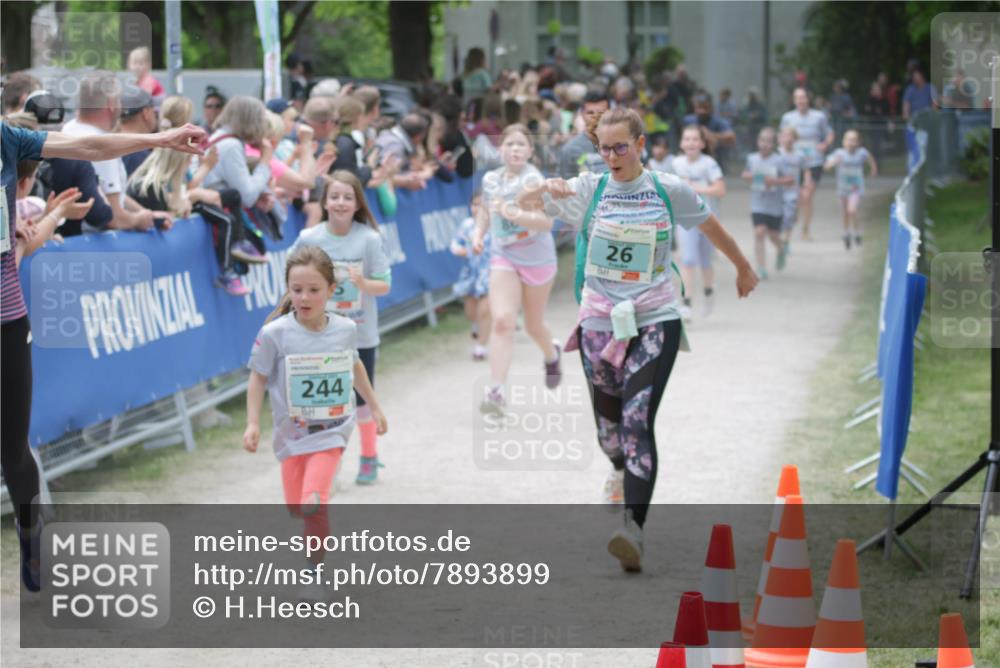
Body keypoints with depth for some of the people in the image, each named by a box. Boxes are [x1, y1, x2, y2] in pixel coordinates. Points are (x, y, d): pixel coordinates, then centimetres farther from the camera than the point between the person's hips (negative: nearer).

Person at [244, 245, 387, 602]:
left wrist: (373, 405, 23)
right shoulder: (274, 334, -14)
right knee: (296, 508, 12)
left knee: (313, 503, -20)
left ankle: (317, 574, -2)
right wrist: (252, 423, -11)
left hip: (331, 429, -1)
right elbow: (258, 377, -4)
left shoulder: (345, 329, -5)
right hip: (292, 432, 1)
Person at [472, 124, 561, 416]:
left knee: (534, 326, 13)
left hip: (537, 258, -2)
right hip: (502, 258, 2)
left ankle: (552, 354, 50)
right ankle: (496, 391, -20)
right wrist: (479, 233, 6)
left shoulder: (531, 178, -16)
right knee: (502, 321, -16)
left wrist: (514, 213, -43)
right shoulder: (490, 179, 0)